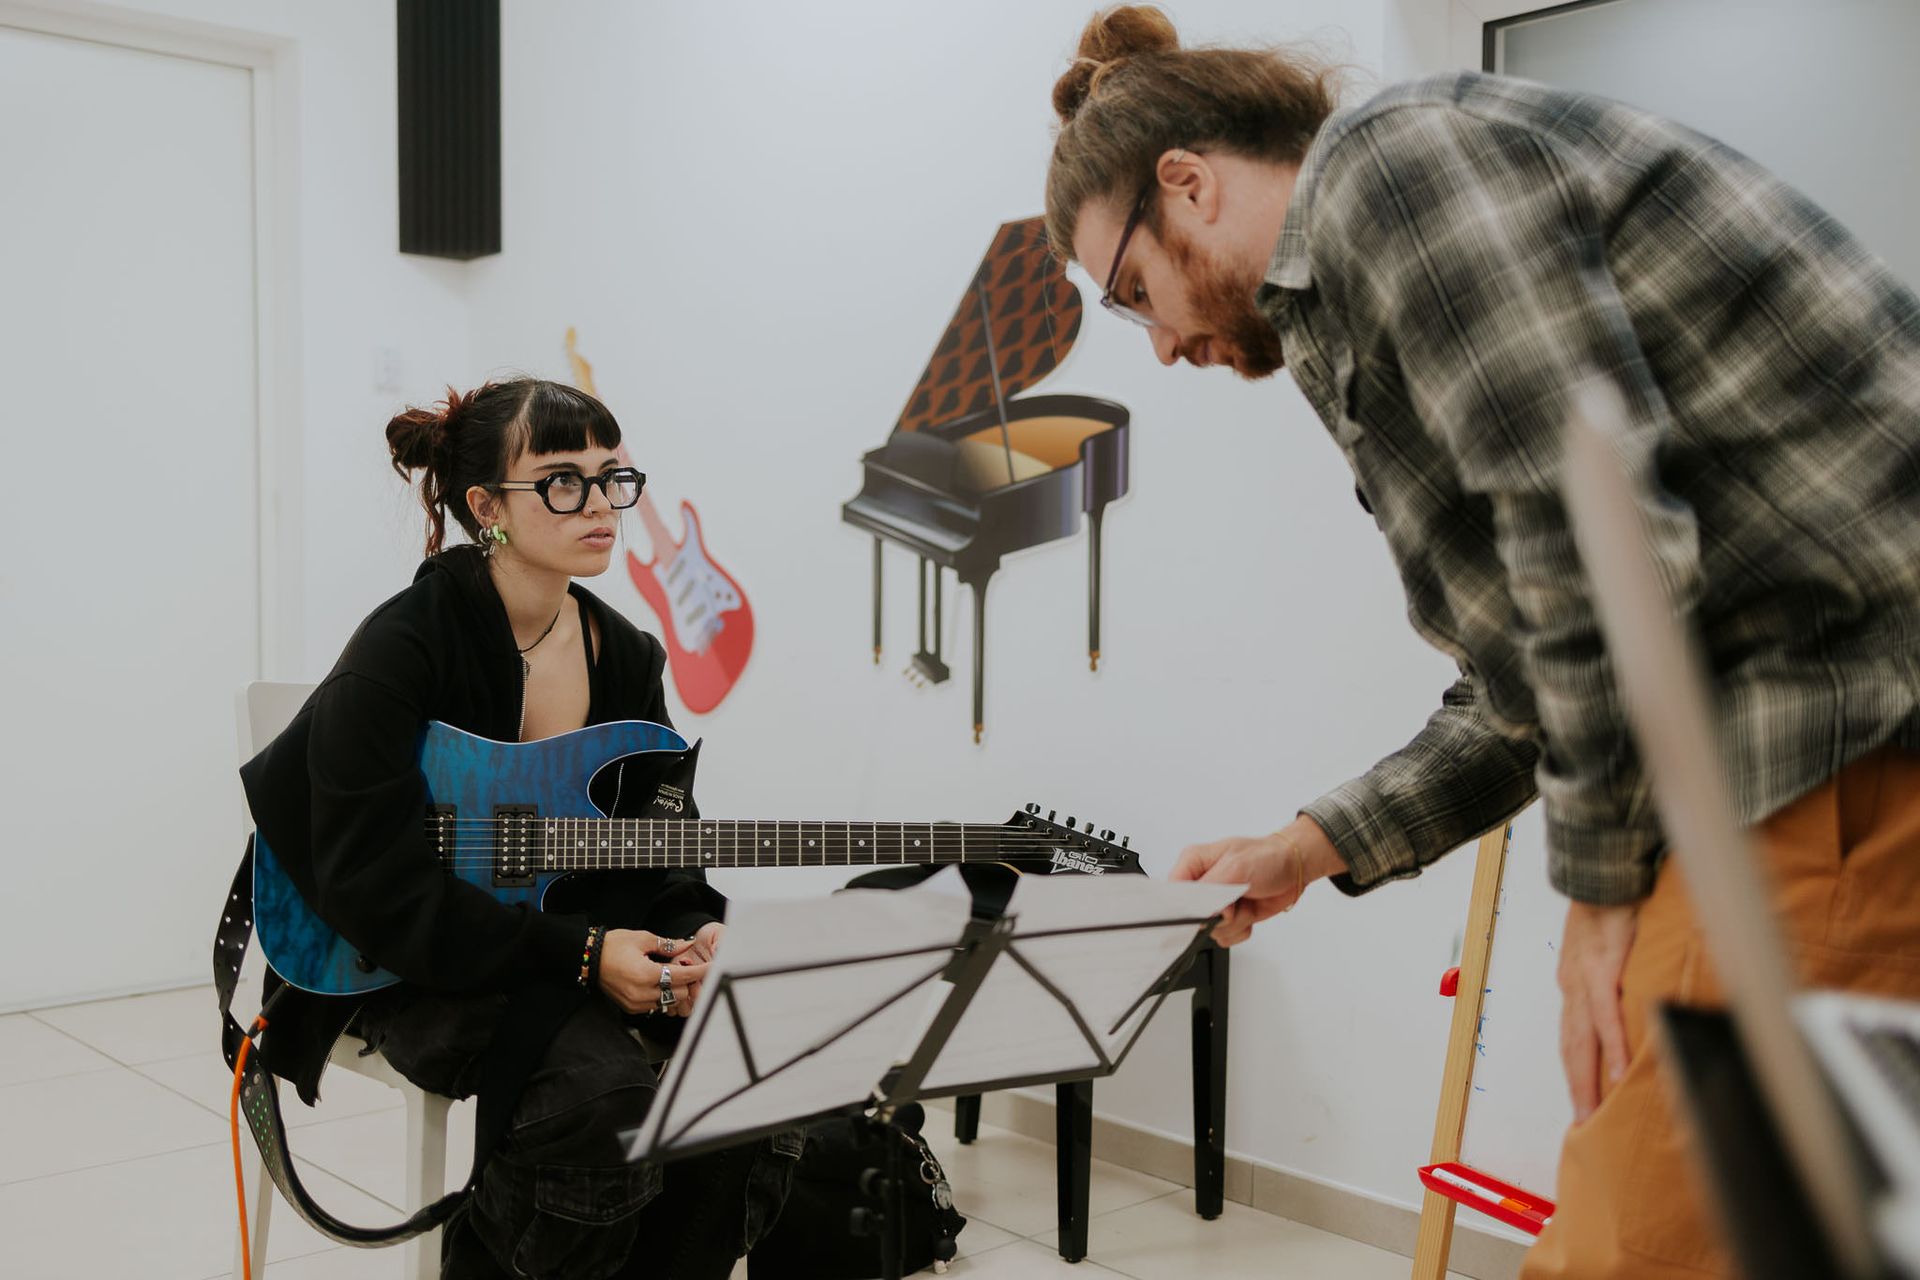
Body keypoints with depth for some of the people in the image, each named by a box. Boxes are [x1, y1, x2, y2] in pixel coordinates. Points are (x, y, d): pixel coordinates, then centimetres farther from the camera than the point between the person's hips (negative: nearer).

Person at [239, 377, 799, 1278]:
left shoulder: (626, 655, 5)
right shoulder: (399, 651, -15)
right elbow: (374, 890, -19)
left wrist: (695, 935, -13)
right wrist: (580, 954, -23)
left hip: (589, 947, 6)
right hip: (427, 971, -6)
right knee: (605, 1088, -31)